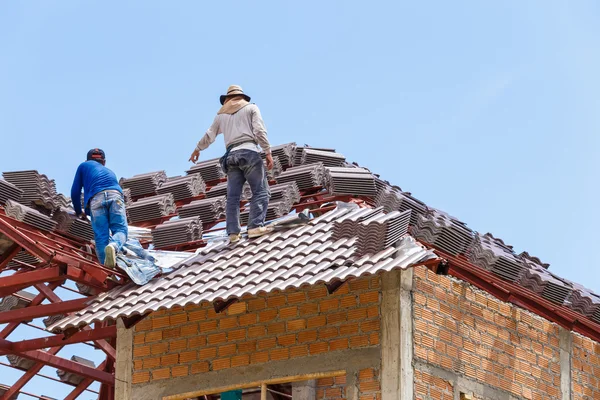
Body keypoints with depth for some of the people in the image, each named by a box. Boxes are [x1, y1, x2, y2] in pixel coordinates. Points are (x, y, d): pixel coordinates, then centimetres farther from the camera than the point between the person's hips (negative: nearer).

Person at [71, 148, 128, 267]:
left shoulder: (84, 166, 33)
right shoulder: (110, 172, 42)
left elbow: (75, 192, 29)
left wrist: (79, 212, 43)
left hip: (96, 198, -1)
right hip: (115, 195, 1)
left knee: (101, 235, -2)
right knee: (120, 229, -1)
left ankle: (106, 267, -19)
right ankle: (114, 246, -37)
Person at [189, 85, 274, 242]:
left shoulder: (221, 114, 22)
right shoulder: (251, 108, 10)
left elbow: (209, 136, 29)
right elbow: (259, 131, -3)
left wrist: (197, 149, 46)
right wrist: (268, 152, -3)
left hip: (231, 155, 4)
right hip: (249, 152, -4)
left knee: (233, 196, 4)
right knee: (260, 191, -5)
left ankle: (233, 232, -3)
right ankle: (255, 226, -21)